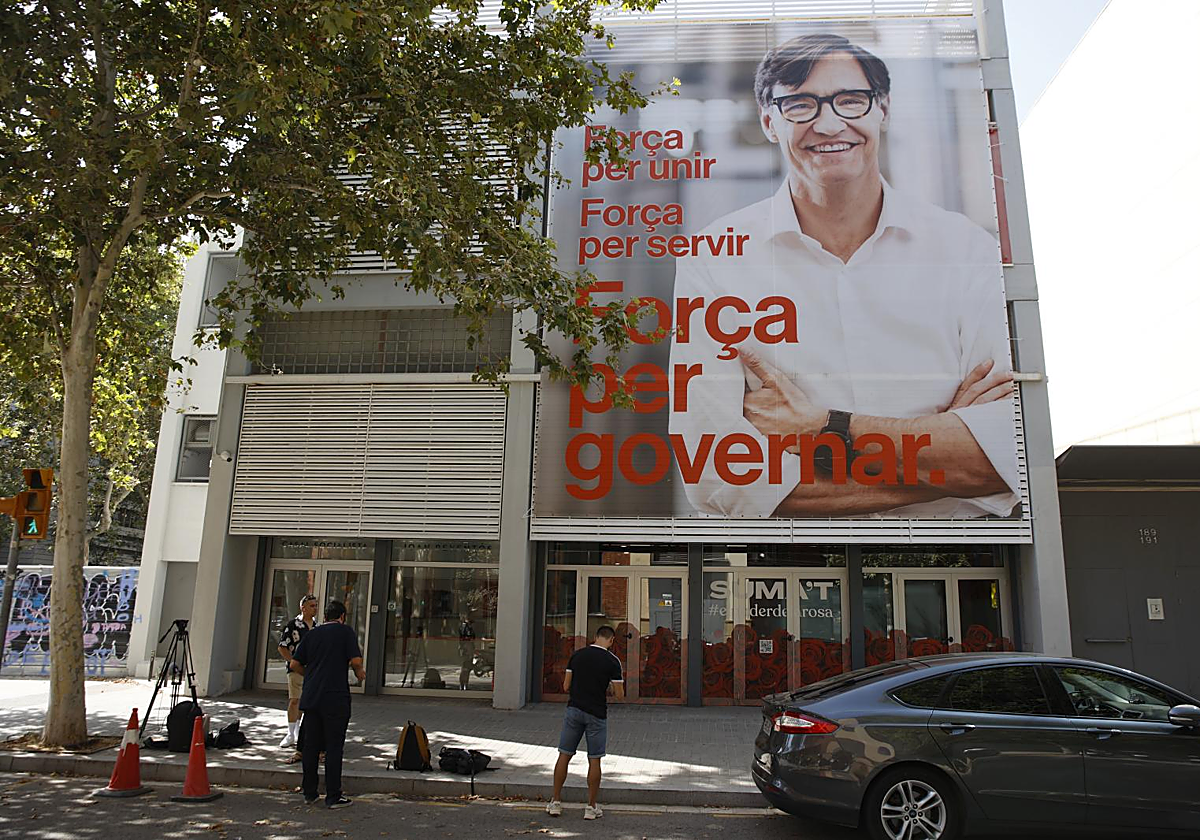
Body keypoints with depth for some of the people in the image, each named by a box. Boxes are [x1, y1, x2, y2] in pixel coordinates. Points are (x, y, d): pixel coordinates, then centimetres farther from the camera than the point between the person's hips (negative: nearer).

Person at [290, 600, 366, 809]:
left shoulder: (312, 633, 11)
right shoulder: (345, 631, -3)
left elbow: (295, 663, 9)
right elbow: (356, 660, -12)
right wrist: (359, 673, 8)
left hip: (311, 696, 5)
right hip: (335, 698, -5)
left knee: (311, 745, 13)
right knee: (334, 747, 0)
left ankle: (309, 793, 20)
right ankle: (333, 796, 3)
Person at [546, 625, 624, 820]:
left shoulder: (577, 655, 2)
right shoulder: (612, 660, -8)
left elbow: (566, 686, 5)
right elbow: (620, 695, -6)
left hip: (574, 709, 3)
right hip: (596, 714, -3)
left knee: (564, 756, 11)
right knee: (594, 760, 7)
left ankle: (556, 802, 16)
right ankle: (591, 807, 12)